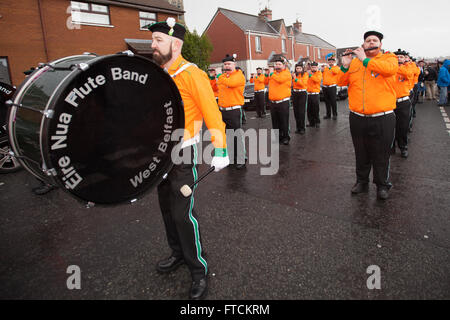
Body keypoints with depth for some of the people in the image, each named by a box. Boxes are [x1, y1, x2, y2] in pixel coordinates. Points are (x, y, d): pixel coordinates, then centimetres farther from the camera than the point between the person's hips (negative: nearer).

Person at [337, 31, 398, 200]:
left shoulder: (389, 58, 3)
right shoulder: (354, 61, 11)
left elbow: (390, 68, -21)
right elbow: (341, 82, 8)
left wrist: (365, 60, -16)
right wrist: (345, 66, -8)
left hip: (382, 118, -3)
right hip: (357, 118, 3)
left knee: (381, 155, 6)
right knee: (361, 154, 15)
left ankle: (382, 185, 24)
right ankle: (361, 181, 31)